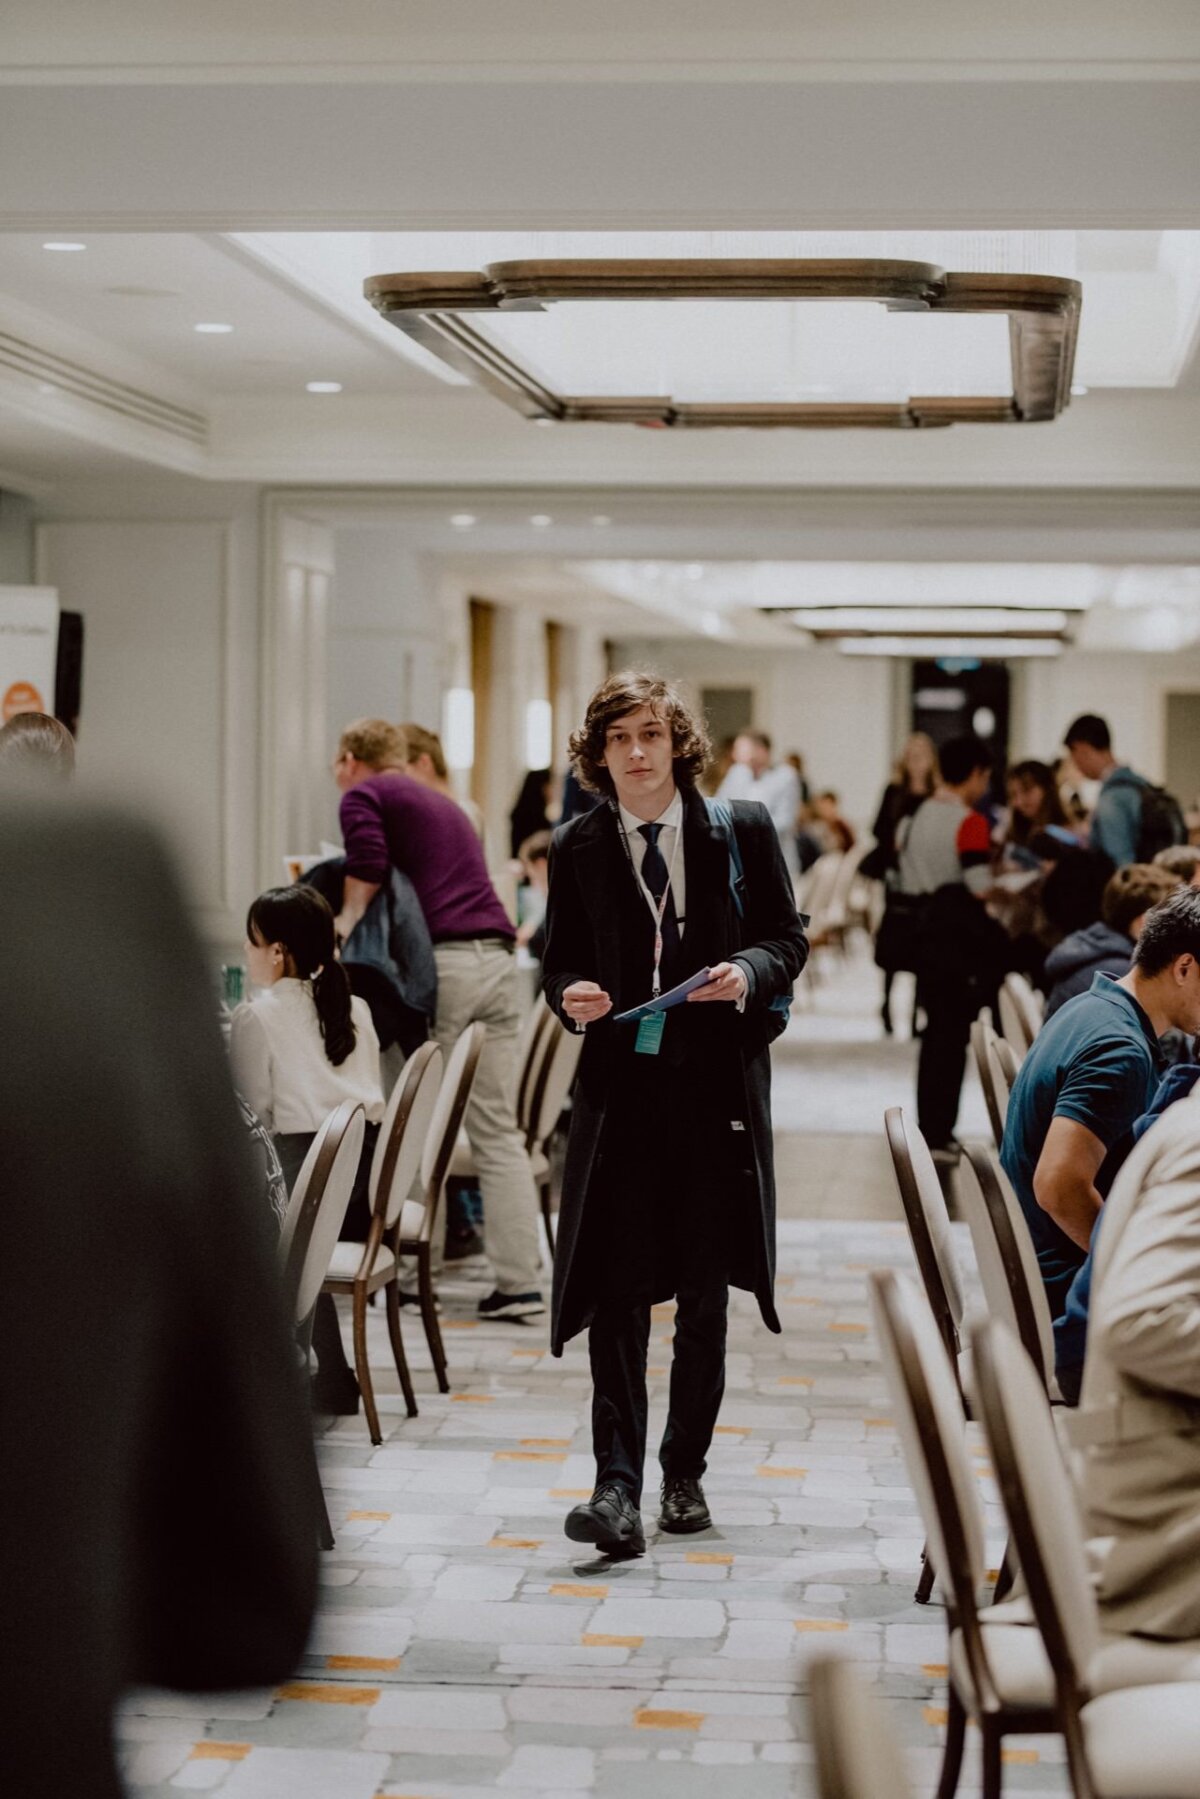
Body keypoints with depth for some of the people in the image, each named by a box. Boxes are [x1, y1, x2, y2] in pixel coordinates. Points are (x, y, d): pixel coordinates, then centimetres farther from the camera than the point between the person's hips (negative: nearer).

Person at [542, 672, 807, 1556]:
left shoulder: (742, 829, 1)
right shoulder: (576, 848, 5)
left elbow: (788, 937, 6)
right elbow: (561, 961, 12)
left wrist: (749, 972, -14)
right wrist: (570, 995, -10)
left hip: (718, 1082, 0)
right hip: (620, 1084, 0)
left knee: (704, 1289, 10)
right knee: (616, 1288, -8)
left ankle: (685, 1473, 23)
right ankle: (618, 1486, -10)